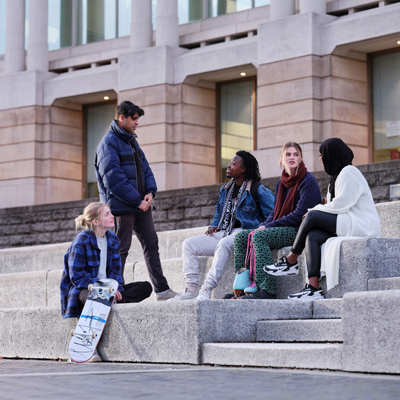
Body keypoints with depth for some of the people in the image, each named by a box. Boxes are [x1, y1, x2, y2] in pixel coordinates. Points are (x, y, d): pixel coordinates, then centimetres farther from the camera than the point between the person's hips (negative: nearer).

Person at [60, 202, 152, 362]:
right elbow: (77, 277, -17)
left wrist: (117, 290, -13)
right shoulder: (81, 242, -13)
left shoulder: (112, 239, 9)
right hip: (81, 289, -7)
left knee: (146, 288, -7)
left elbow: (115, 270, 8)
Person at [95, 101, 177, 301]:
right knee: (120, 249, -3)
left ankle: (162, 290, 13)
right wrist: (136, 200, -18)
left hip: (141, 204, 9)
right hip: (122, 206, -9)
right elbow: (114, 178, -20)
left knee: (151, 243, 9)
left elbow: (144, 168, 19)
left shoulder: (131, 141, 16)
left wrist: (150, 191, 0)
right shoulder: (109, 143, -13)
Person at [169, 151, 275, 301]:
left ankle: (207, 290, -40)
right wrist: (214, 226, 13)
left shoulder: (257, 190, -5)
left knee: (224, 244, -40)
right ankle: (191, 289, -14)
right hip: (224, 233, 8)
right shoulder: (226, 189, 18)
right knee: (189, 244, -5)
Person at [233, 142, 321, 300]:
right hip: (282, 229, 9)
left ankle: (266, 290, -35)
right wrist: (262, 226, -3)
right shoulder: (281, 183, 16)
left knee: (259, 236, -30)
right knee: (240, 237, -5)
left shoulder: (308, 181, -9)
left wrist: (268, 227, -16)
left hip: (299, 230, -9)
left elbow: (300, 214, -17)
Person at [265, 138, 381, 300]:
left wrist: (317, 209, -4)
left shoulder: (349, 173, -9)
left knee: (312, 216, -18)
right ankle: (314, 288, -26)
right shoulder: (339, 174, 23)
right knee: (312, 236, -14)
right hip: (348, 224, 9)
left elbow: (340, 206, -17)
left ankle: (290, 262, -5)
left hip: (362, 226, -9)